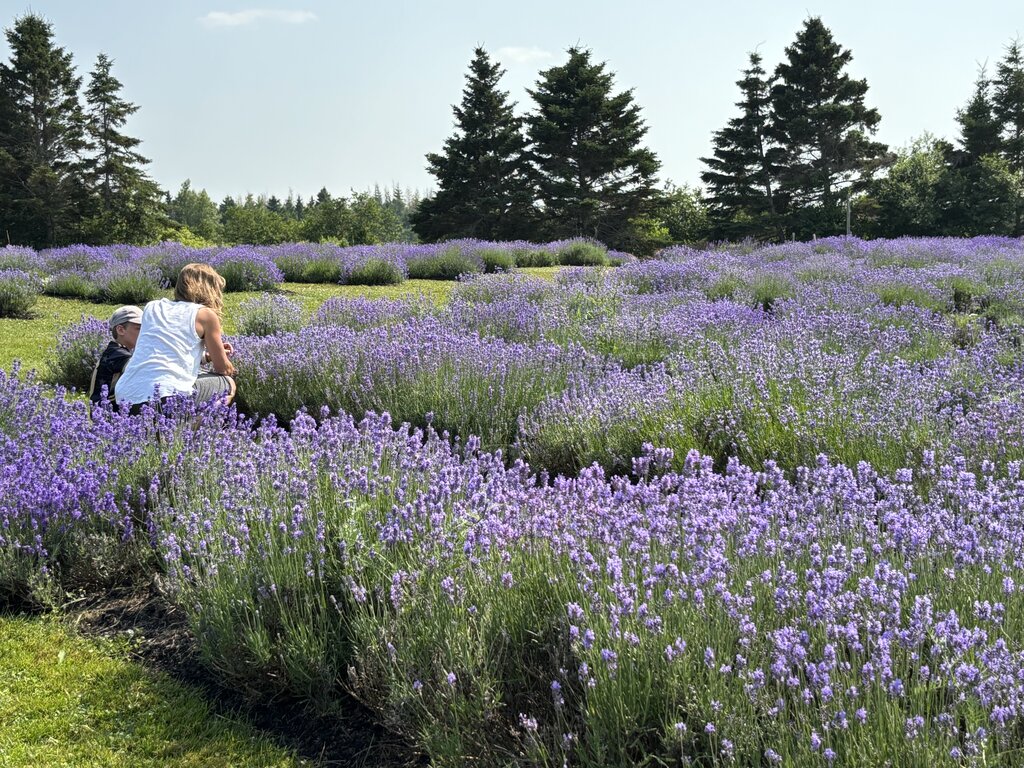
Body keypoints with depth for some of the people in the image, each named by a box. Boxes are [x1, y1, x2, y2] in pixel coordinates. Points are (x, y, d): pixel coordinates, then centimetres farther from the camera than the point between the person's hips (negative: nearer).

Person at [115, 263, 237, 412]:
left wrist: (208, 355, 36)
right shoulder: (206, 314, 5)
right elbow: (223, 369, 15)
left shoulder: (152, 307, 20)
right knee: (227, 384, 20)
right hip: (166, 395, -6)